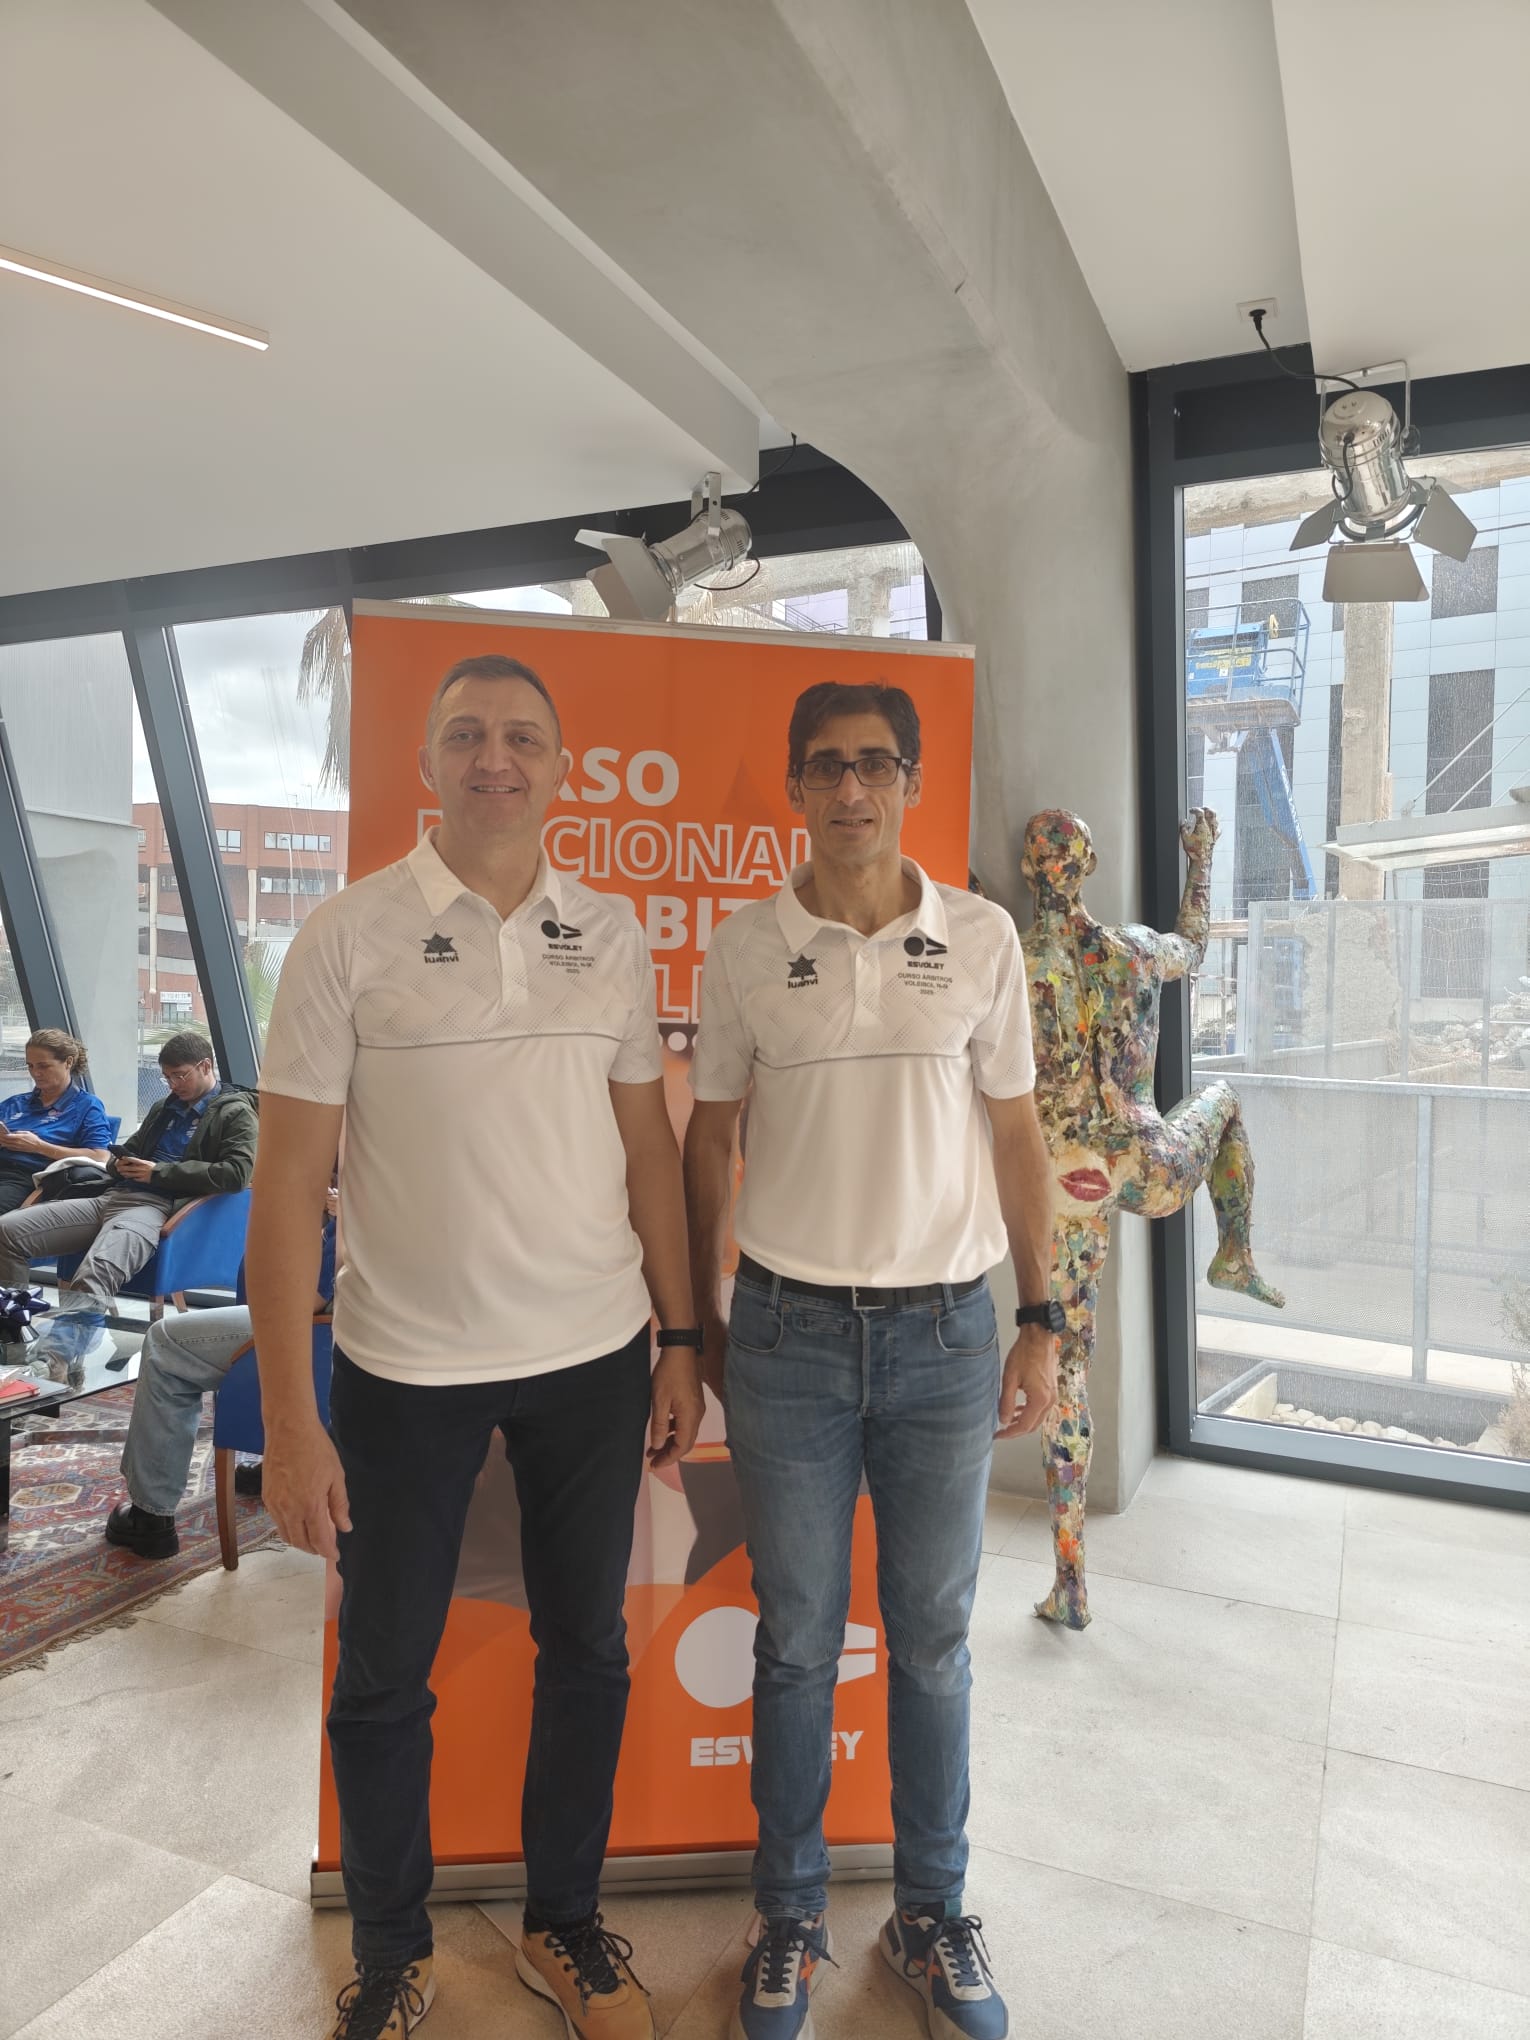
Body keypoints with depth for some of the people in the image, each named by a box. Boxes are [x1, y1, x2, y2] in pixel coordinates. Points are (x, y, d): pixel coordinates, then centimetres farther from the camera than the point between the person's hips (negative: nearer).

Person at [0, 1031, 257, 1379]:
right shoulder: (164, 1107, 29)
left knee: (97, 1271, -39)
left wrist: (159, 1172, -11)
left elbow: (236, 1172, -12)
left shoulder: (235, 1113, 3)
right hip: (114, 1196, 9)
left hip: (157, 1206, -9)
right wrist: (120, 1162, 11)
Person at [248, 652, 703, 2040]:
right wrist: (289, 1415, -10)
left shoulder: (611, 935, 3)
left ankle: (564, 1925, 41)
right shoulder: (349, 935, -7)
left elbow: (649, 1144, 8)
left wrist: (681, 1336, 6)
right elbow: (290, 1178, -8)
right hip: (404, 1365, -2)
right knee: (383, 1677, 13)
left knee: (587, 1651, 17)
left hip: (594, 1355, 3)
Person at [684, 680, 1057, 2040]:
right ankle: (791, 1915, 34)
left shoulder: (981, 936, 1)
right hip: (787, 1330, 0)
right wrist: (697, 1323, 7)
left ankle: (933, 1914, 36)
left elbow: (1015, 1133, 5)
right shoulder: (745, 948, 0)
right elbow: (709, 1138, 6)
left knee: (934, 1638, 14)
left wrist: (1041, 1323, 3)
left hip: (946, 1328, 1)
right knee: (798, 1638, 12)